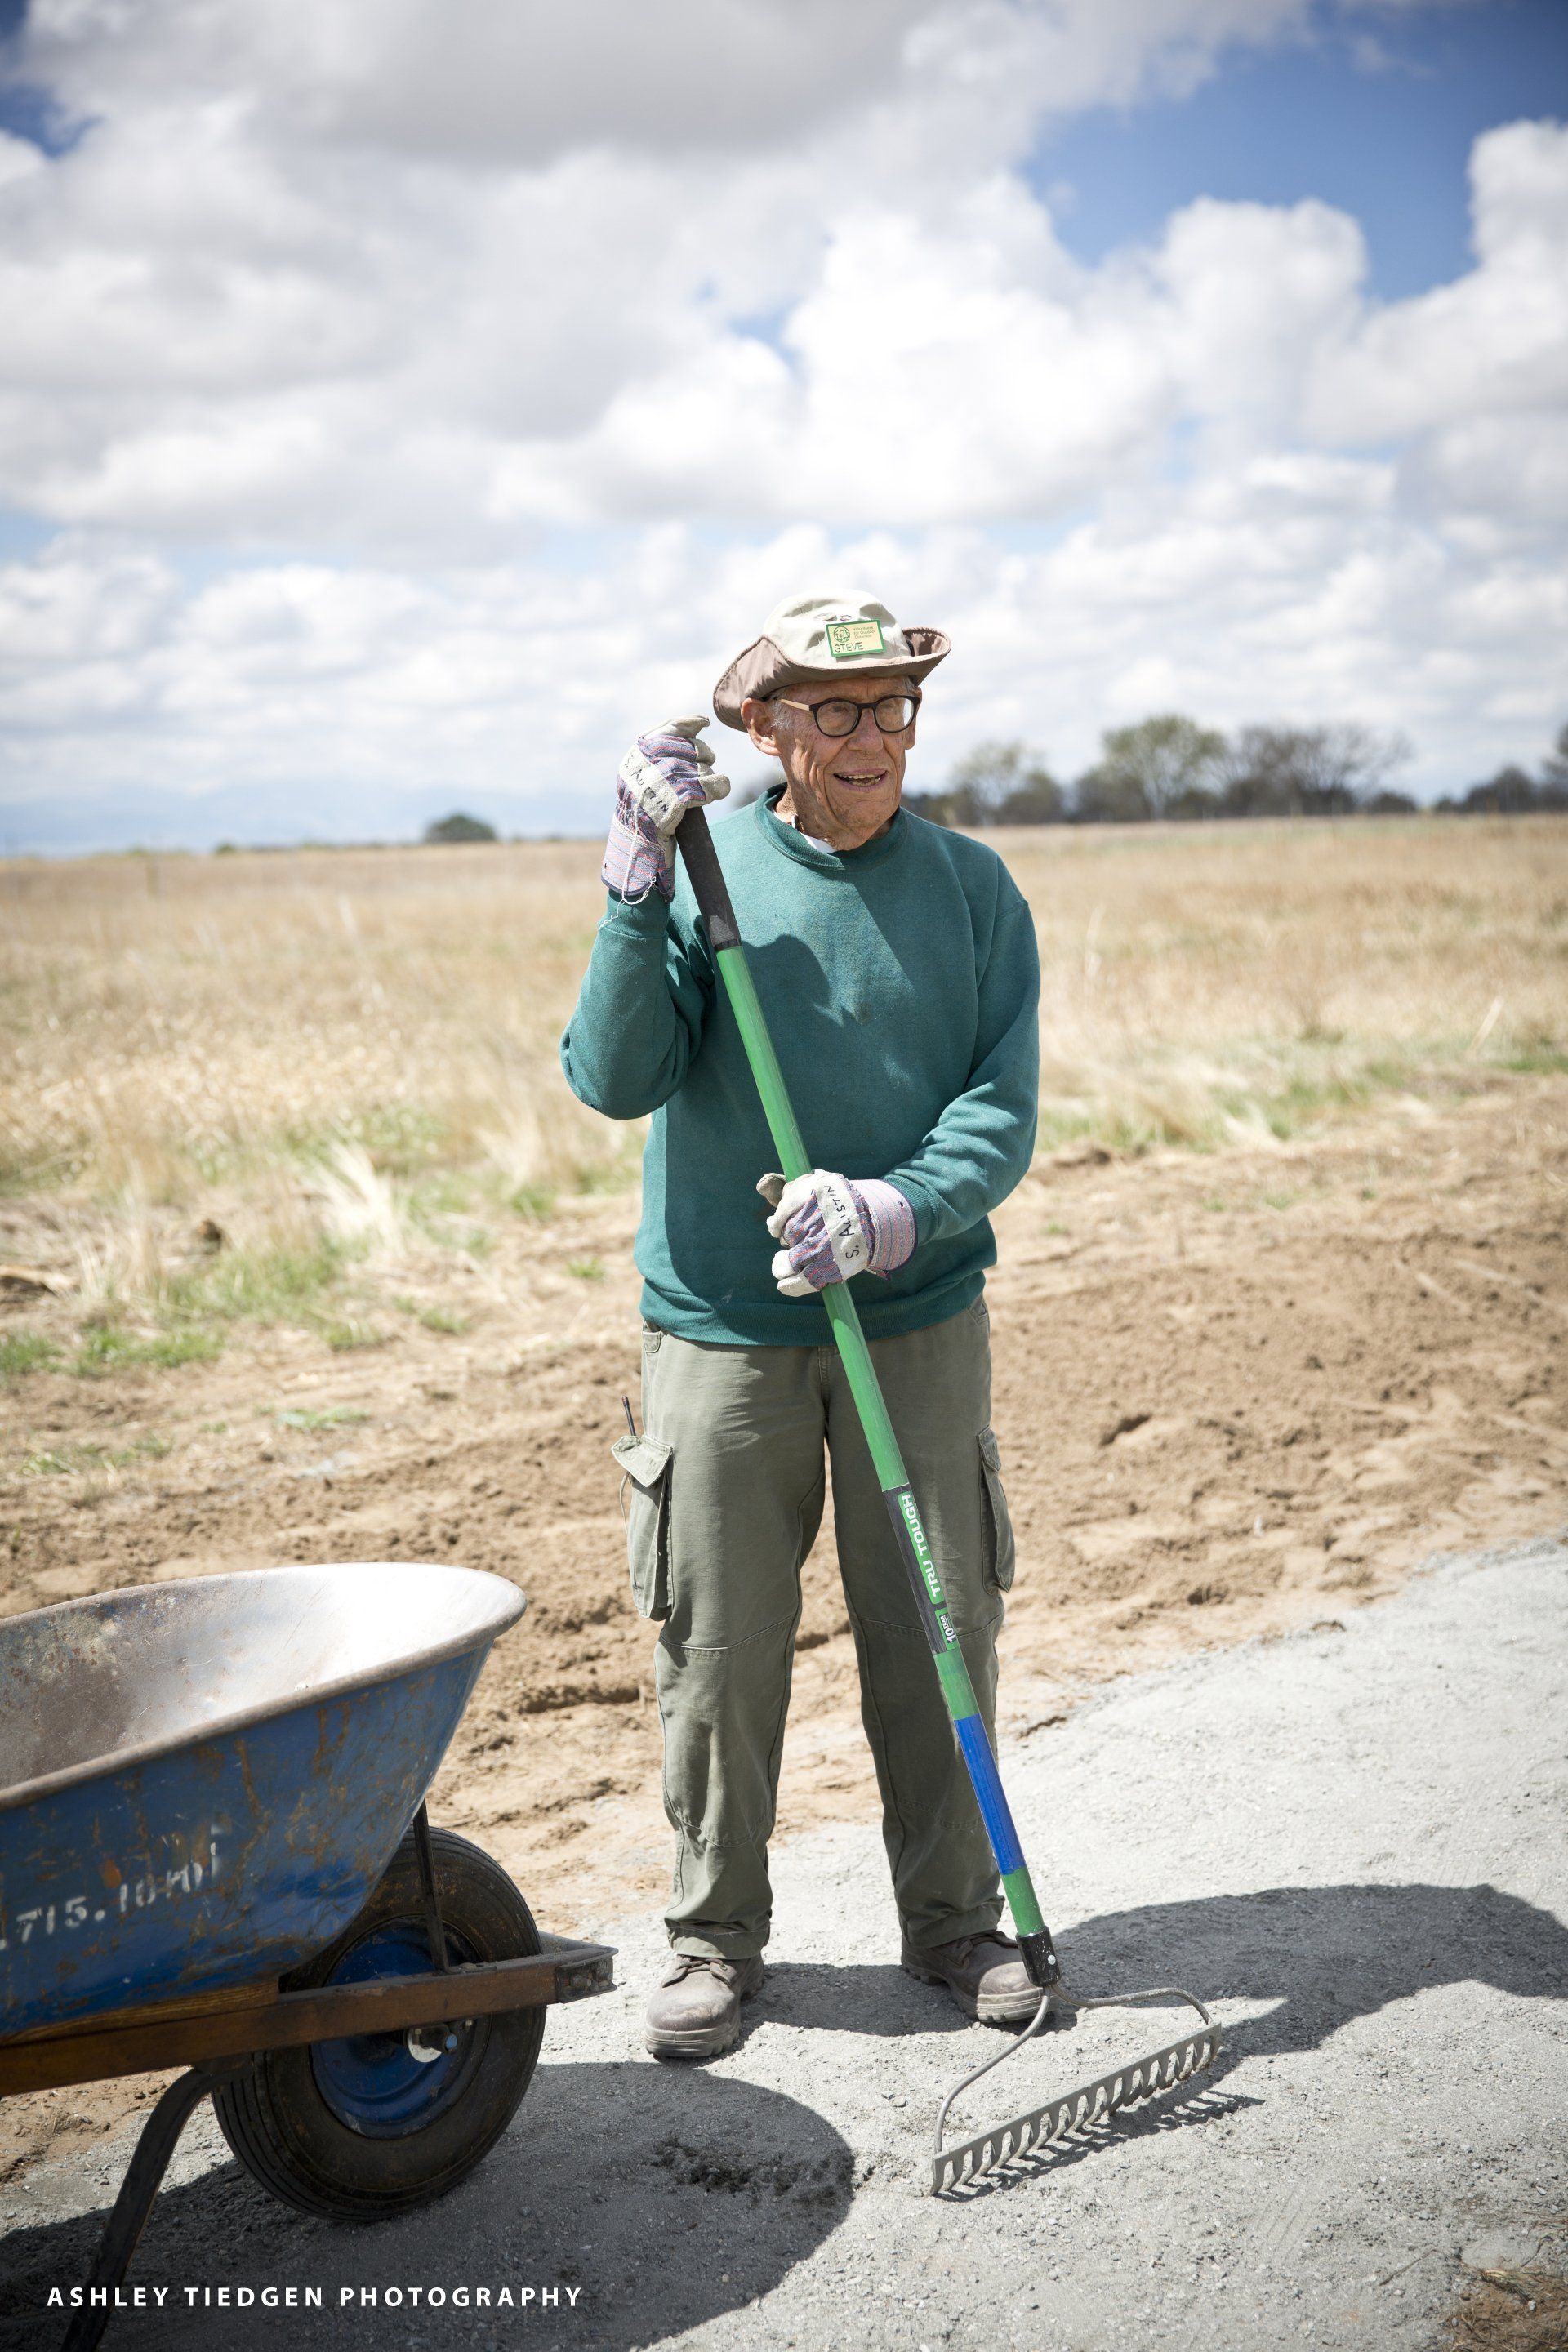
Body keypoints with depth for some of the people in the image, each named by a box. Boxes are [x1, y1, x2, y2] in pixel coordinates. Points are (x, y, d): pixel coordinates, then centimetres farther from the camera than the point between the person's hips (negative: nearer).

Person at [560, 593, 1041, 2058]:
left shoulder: (971, 889, 3)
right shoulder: (700, 875, -2)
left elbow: (1001, 1113, -3)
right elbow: (615, 1080, -14)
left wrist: (897, 1210, -22)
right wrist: (638, 889, -23)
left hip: (919, 1321, 2)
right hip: (721, 1329, -1)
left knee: (939, 1638, 9)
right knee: (717, 1656, 6)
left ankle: (954, 1920, 28)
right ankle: (713, 1938, 25)